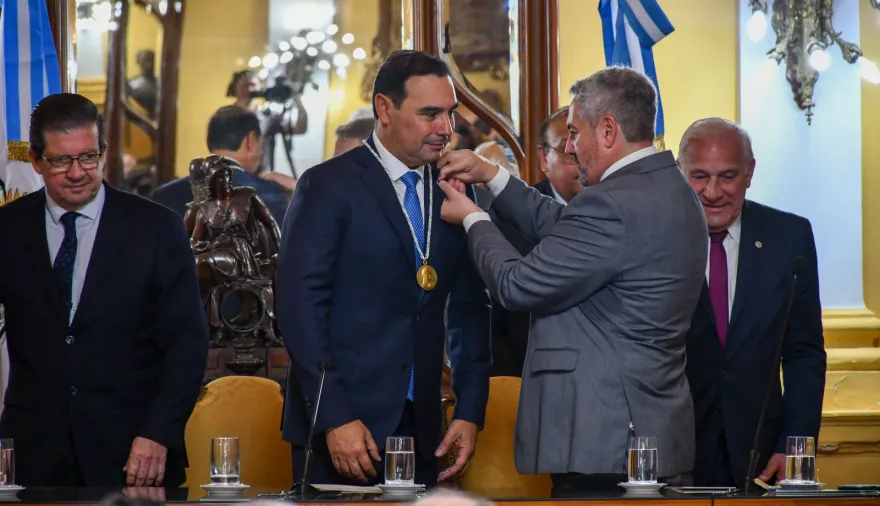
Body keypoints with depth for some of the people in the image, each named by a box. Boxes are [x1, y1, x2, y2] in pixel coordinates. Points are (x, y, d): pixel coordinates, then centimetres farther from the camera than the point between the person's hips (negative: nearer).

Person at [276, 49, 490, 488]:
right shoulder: (328, 186, -6)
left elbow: (469, 310, 13)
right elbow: (299, 307, -11)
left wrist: (470, 412, 4)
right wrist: (335, 419, -17)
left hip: (420, 430, 5)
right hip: (339, 426, -4)